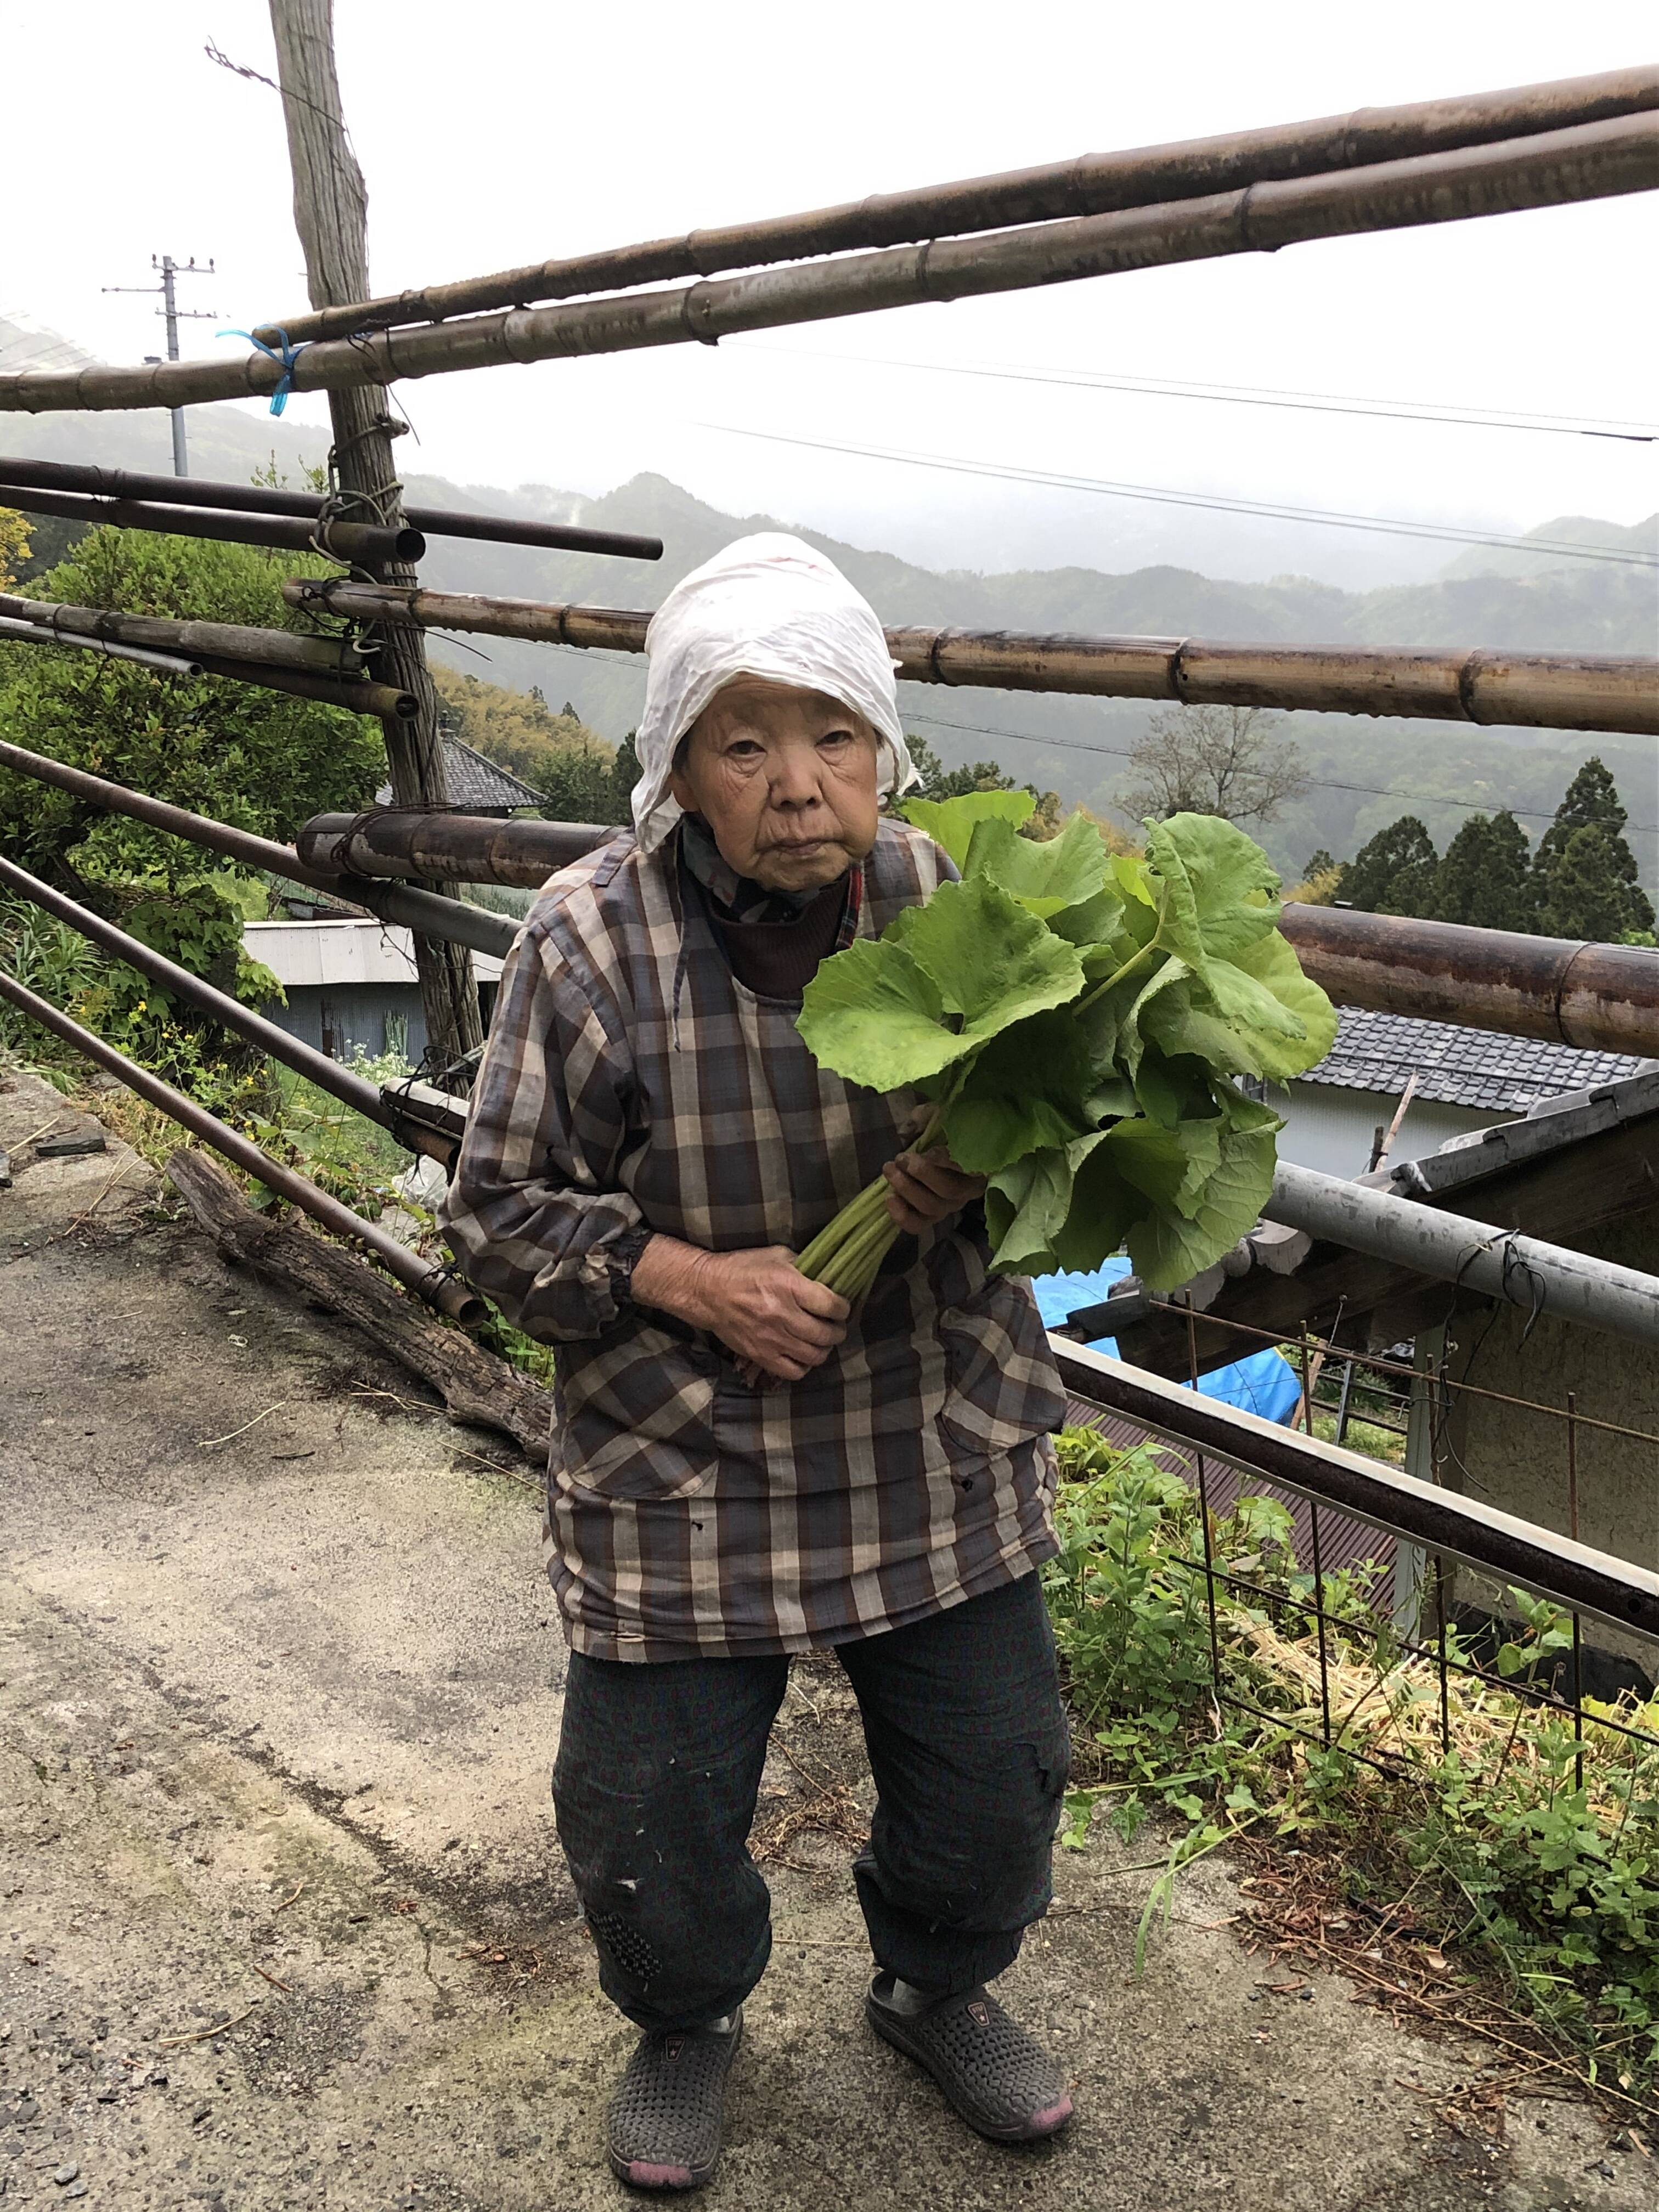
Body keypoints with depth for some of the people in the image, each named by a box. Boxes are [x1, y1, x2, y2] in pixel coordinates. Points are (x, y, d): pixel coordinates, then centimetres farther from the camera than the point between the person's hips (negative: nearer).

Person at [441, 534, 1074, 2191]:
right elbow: (497, 1213, -6)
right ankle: (686, 2027, 46)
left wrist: (982, 1175, -16)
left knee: (992, 1774, 16)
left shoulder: (945, 901, -7)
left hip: (942, 1451, 3)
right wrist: (687, 1276, -21)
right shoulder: (587, 937, -15)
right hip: (680, 1478, -2)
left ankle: (939, 1990, 50)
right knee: (654, 1812, 11)